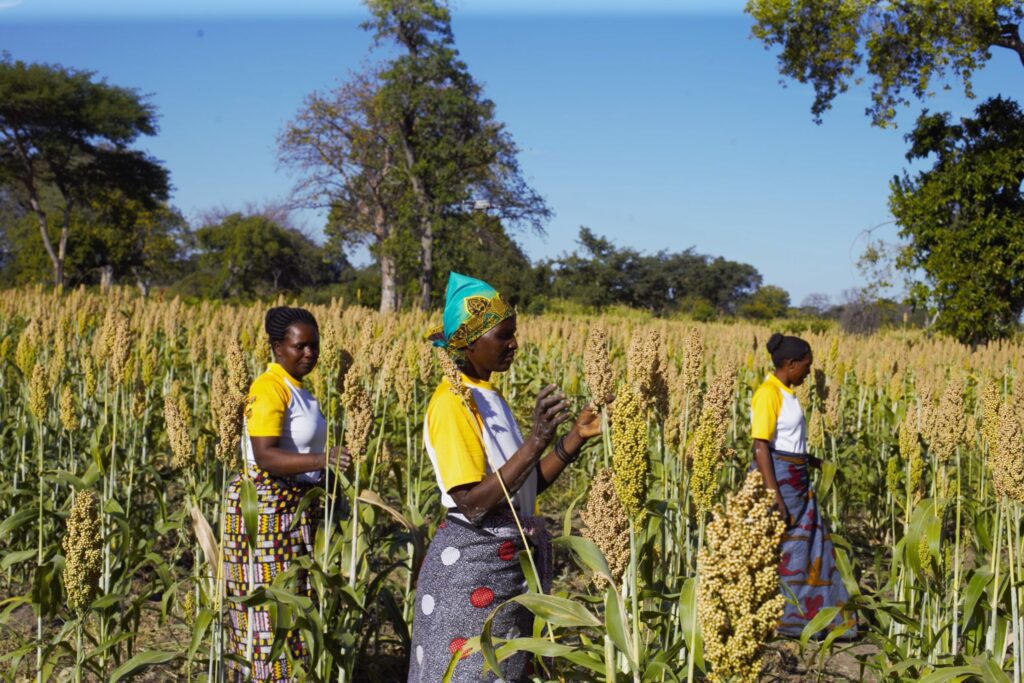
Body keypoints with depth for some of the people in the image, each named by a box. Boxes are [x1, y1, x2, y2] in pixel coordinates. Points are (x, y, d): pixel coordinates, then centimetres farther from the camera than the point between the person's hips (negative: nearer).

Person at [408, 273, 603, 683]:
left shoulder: (489, 396, 9)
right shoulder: (451, 403, -17)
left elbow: (524, 487, 11)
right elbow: (473, 503, -24)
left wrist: (575, 439, 0)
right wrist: (535, 442, -29)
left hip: (511, 562, 9)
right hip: (471, 565, -9)